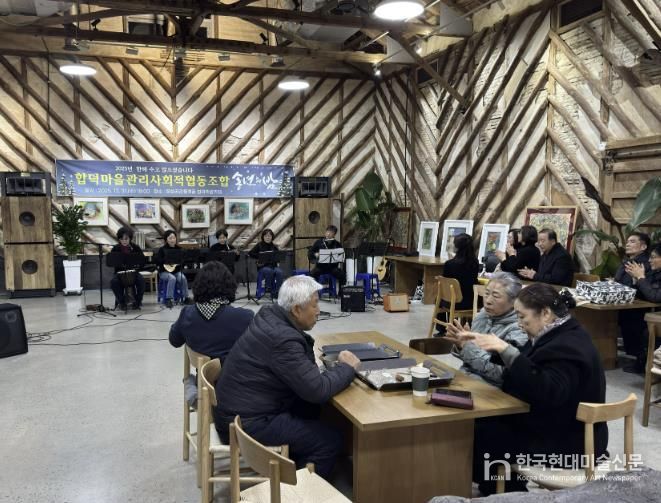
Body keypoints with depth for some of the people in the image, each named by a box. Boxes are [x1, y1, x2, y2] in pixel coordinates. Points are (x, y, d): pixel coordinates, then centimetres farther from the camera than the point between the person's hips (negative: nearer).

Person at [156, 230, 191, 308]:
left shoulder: (179, 249, 8)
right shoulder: (162, 249, -2)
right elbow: (157, 261, -13)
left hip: (177, 271, 3)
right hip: (165, 271, -3)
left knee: (183, 278, -27)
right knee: (172, 278, -33)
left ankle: (185, 297, -16)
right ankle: (169, 299, -26)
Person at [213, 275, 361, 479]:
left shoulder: (270, 315, 1)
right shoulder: (282, 339, -26)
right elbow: (317, 390, -25)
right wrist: (346, 367, -10)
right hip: (247, 423, -10)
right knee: (330, 441, -8)